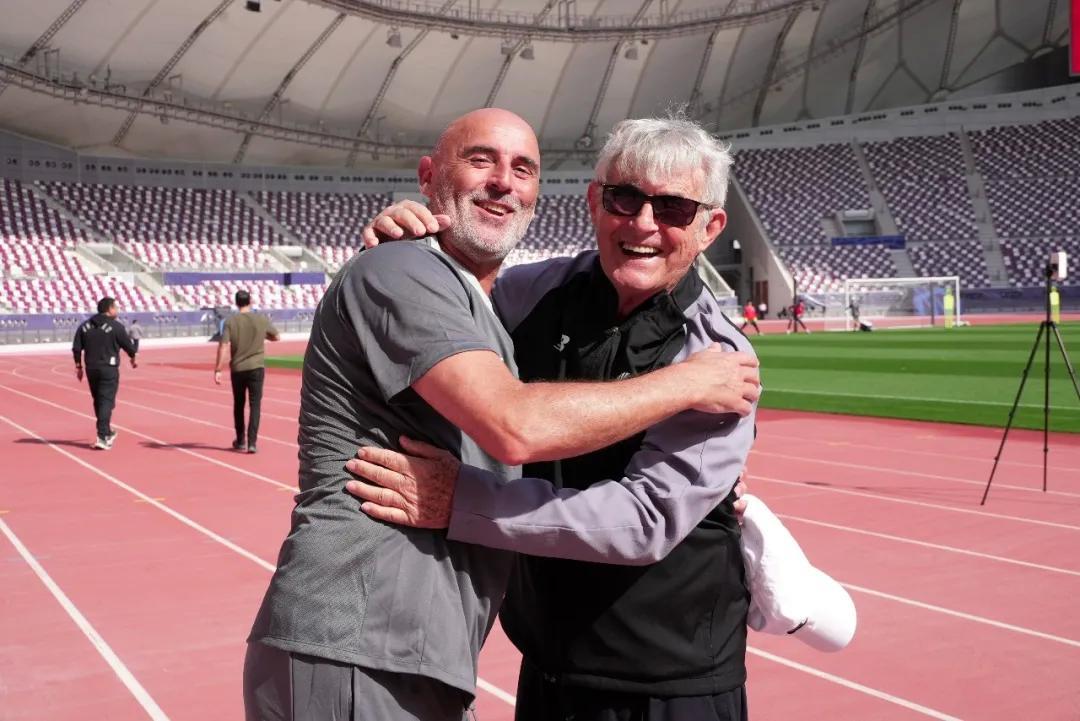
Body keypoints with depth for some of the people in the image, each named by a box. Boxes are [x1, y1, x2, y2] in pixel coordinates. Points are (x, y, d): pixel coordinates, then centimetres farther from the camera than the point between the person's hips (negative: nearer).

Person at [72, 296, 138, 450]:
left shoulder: (85, 327, 7)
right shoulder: (116, 326, -8)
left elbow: (76, 348, 4)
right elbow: (128, 346, -2)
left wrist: (78, 366, 11)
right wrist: (133, 359, 18)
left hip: (91, 368, 6)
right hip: (109, 369, -6)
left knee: (98, 401, 18)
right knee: (106, 401, -6)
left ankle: (107, 432, 31)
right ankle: (102, 437, -15)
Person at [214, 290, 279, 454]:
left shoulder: (230, 321, -4)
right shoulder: (261, 319, -1)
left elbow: (223, 346, -11)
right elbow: (276, 337, 13)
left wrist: (217, 370, -9)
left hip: (237, 368, 1)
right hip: (256, 367, -1)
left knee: (239, 405, 16)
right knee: (255, 404, 0)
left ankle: (240, 441, 26)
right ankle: (252, 442, -9)